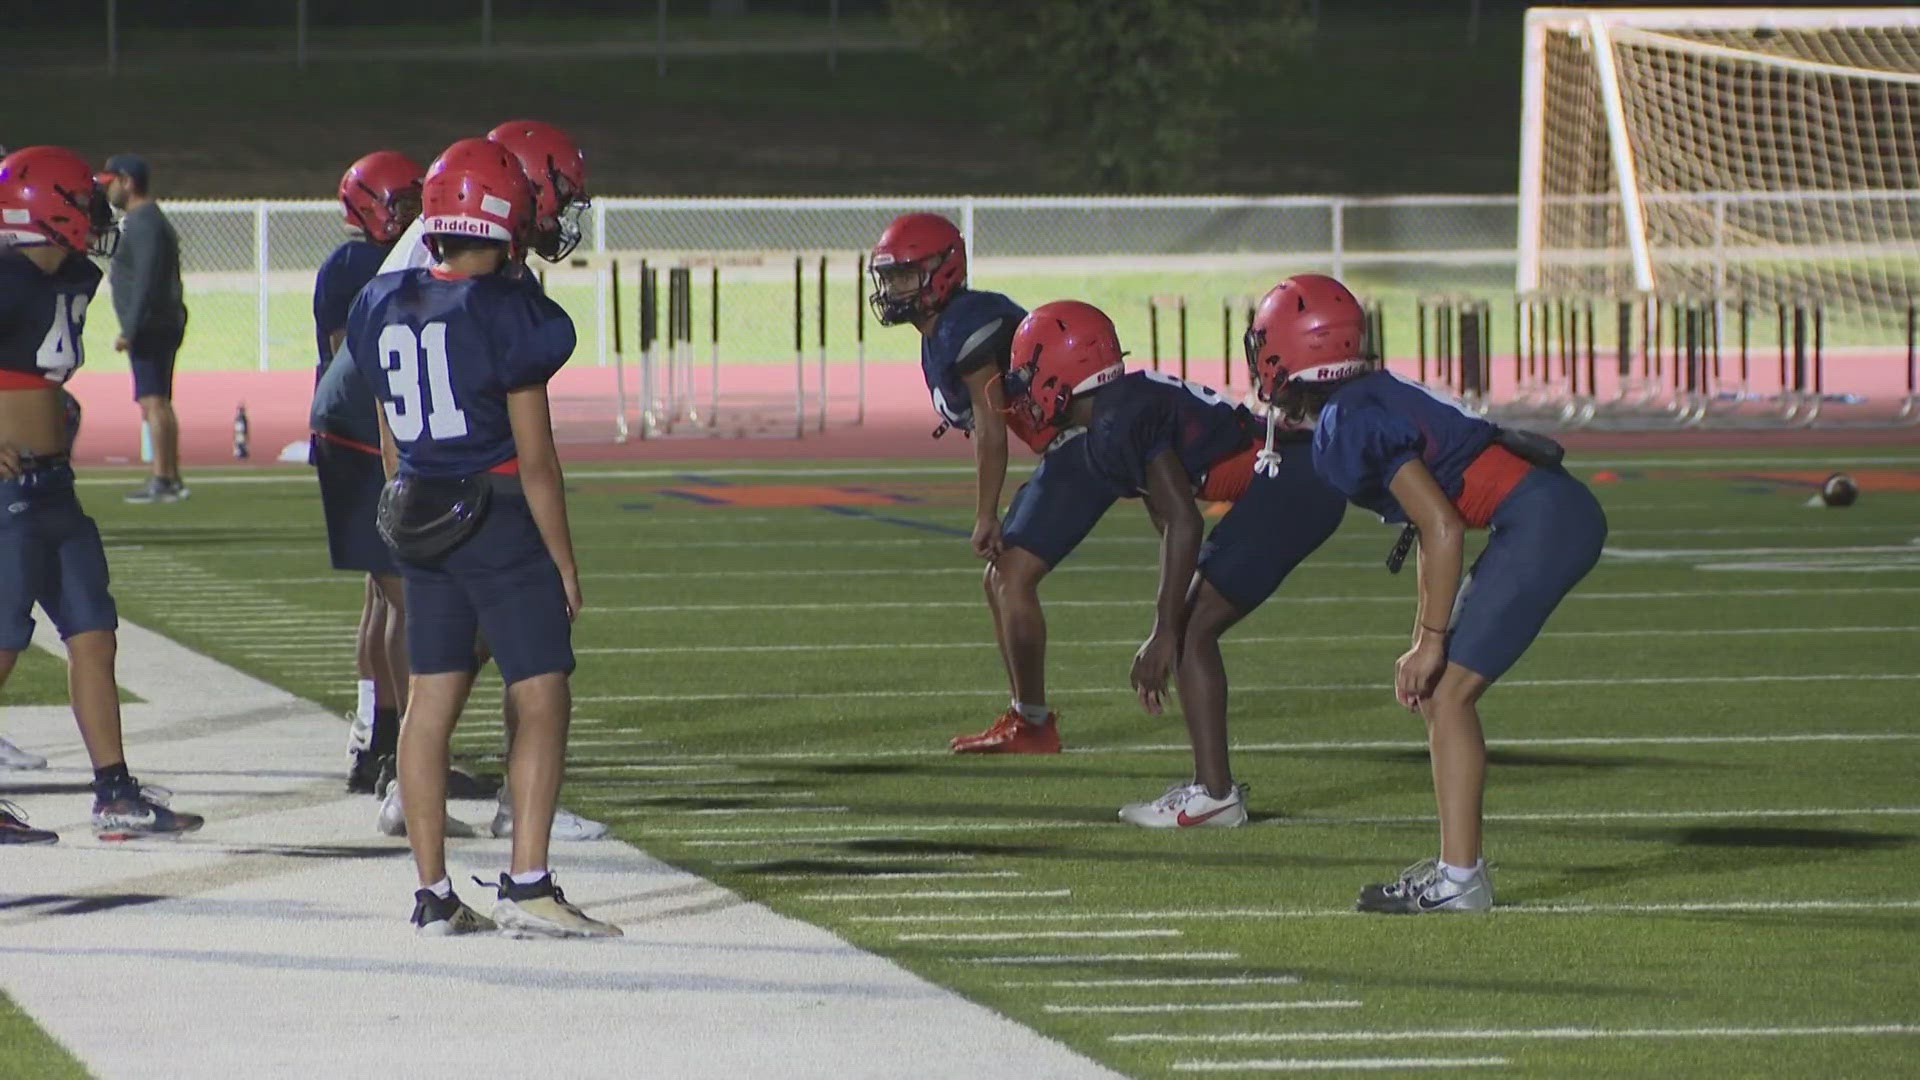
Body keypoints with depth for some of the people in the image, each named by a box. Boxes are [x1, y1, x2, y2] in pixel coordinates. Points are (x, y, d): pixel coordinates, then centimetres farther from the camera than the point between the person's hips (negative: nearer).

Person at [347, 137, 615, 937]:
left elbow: (391, 445, 14)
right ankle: (527, 886, -11)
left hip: (418, 518, 7)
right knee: (542, 700, -3)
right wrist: (564, 562, -4)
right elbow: (535, 458, -12)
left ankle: (432, 894, 11)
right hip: (498, 518, -7)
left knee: (431, 704, 9)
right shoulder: (508, 314, -13)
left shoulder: (387, 308, 6)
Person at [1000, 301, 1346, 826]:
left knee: (1193, 631, -6)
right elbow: (1172, 528, 22)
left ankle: (1214, 795, -8)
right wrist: (1162, 635, 25)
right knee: (1188, 630, 15)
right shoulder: (1132, 402, 16)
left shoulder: (1119, 424, -14)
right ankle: (1212, 780, 19)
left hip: (1290, 488, -10)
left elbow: (1183, 524, -19)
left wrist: (1165, 635, -16)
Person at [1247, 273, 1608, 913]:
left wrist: (1431, 642, -10)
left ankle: (1459, 879, -10)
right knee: (1435, 692, 13)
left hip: (1544, 519, -10)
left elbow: (1442, 528, -16)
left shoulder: (1353, 423, -13)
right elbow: (1434, 531, 22)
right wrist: (1424, 641, 23)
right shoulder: (1366, 404, 15)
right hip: (1550, 517, 10)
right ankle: (1457, 867, 13)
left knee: (1447, 693, -8)